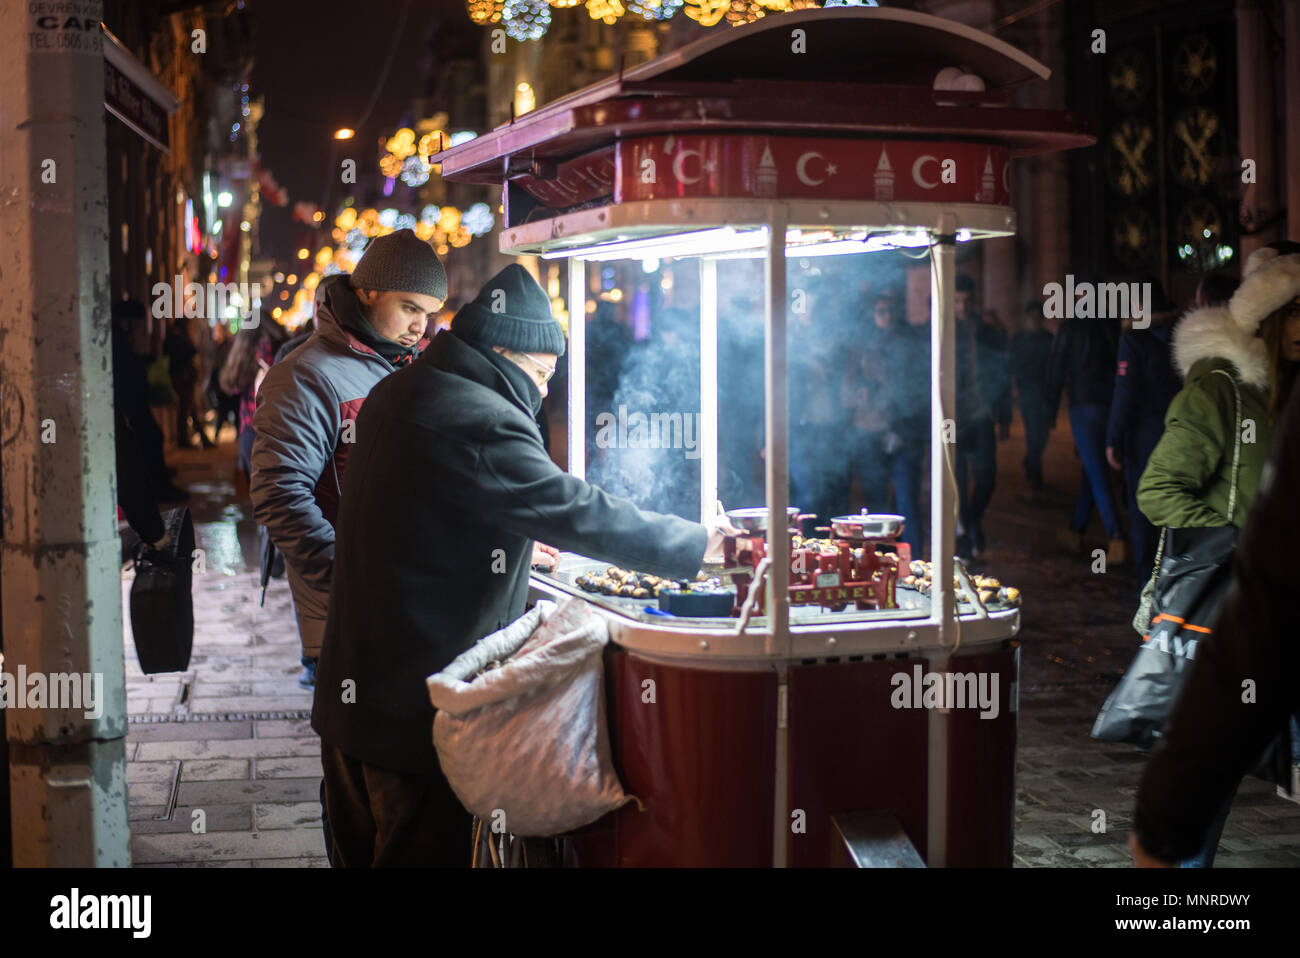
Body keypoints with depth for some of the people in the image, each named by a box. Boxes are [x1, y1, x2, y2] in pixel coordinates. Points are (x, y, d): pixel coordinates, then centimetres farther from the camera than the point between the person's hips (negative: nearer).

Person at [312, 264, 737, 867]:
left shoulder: (394, 395, 10)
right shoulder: (482, 422, -20)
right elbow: (579, 512, -20)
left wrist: (511, 547, 24)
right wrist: (696, 543, -9)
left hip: (351, 689, 10)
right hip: (417, 703, -10)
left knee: (359, 851, 18)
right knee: (421, 851, 1)